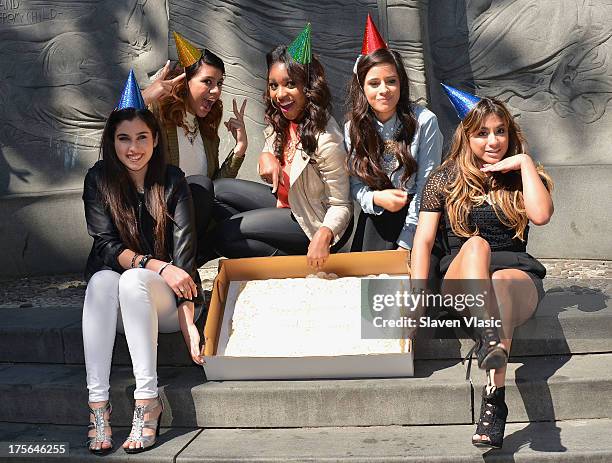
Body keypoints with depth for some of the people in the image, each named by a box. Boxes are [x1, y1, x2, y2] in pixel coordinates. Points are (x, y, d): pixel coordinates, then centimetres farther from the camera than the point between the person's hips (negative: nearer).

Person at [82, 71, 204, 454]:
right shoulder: (99, 179, -1)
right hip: (115, 304, 1)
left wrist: (189, 323, -22)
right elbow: (106, 246, -8)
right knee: (102, 279, -32)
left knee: (133, 280, -33)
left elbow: (184, 253, -11)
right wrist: (158, 266, -25)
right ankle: (98, 404, -36)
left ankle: (148, 400, -32)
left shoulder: (172, 182, -5)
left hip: (166, 301, -1)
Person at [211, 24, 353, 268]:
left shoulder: (325, 138, -28)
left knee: (225, 237, -14)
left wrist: (324, 235, -44)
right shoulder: (279, 121, -4)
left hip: (315, 223, -8)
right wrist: (266, 157, -14)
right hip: (286, 203, 8)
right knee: (219, 190, 3)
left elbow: (341, 206, -23)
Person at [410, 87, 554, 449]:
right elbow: (423, 240, 3)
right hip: (462, 280, 0)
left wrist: (525, 162, -3)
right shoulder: (444, 180, 13)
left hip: (517, 275, 0)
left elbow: (541, 215, -9)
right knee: (476, 243, -35)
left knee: (501, 284, -38)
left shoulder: (520, 178, 15)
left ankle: (495, 400, -54)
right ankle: (491, 338, -62)